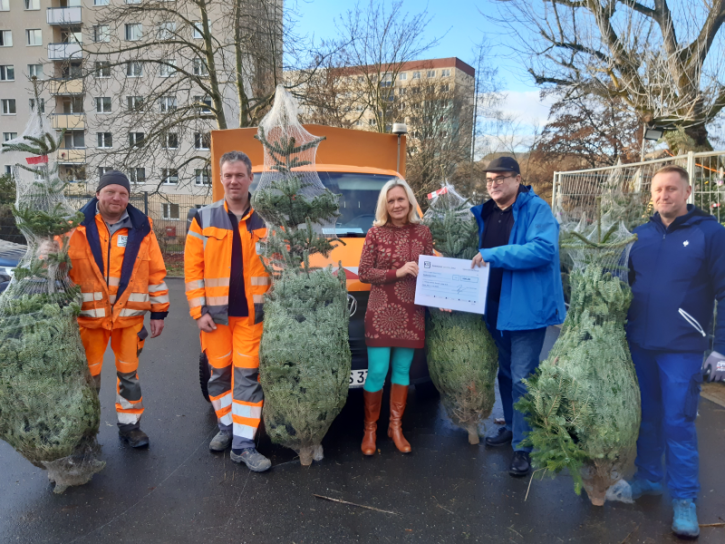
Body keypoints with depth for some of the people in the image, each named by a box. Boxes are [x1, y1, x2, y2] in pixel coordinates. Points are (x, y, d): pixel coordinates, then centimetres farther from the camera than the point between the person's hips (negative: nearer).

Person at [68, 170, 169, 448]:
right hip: (88, 316, -1)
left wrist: (159, 312, 3)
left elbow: (156, 272, 4)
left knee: (129, 374, 12)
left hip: (130, 316, 1)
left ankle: (129, 425, 27)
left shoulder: (141, 228, 1)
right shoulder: (76, 227, -3)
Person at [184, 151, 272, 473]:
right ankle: (226, 427, 33)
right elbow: (192, 268, -1)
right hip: (215, 313, 1)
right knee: (219, 373, 12)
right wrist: (199, 310, -6)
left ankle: (243, 444, 7)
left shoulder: (266, 220, 3)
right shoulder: (204, 219, 2)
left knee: (247, 376, 0)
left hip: (252, 313, -1)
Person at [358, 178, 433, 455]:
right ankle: (370, 428, 17)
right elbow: (363, 273, -5)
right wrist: (397, 272, -16)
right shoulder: (376, 233, -4)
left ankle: (396, 427, 26)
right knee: (377, 371, -2)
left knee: (402, 370, 11)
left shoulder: (422, 232, 4)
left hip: (412, 313, 3)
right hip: (381, 312, -3)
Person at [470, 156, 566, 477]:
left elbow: (544, 248, -28)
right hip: (495, 307, 7)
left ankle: (522, 447, 9)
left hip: (526, 306, -7)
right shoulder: (484, 213, 9)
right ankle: (512, 428, 37)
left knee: (521, 378, -4)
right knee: (505, 373, 19)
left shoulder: (536, 209, -11)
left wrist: (493, 254, -27)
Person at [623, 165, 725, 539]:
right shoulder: (640, 235, 6)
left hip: (682, 348, -4)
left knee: (678, 423, 2)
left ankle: (684, 499, 17)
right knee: (646, 417, 15)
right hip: (639, 344, 4)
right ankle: (647, 479, 32)